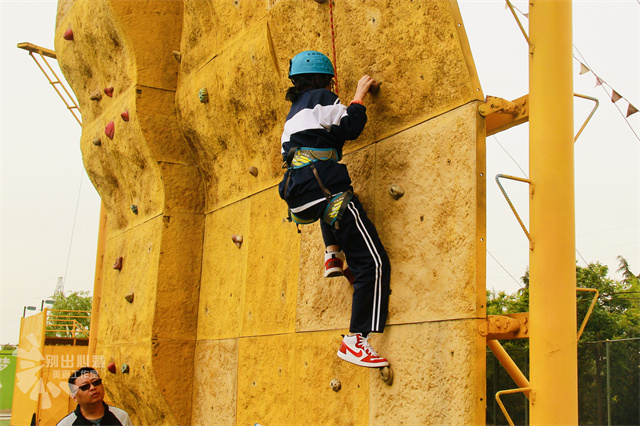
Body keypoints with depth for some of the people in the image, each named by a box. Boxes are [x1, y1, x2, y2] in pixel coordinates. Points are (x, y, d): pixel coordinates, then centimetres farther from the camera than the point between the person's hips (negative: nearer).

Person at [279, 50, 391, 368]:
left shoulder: (295, 110, 29)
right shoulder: (321, 97, 6)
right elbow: (351, 128, -3)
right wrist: (359, 96, 9)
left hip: (299, 194, 8)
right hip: (325, 188, -8)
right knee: (373, 264, -10)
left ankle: (333, 254, 26)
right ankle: (355, 341, -17)